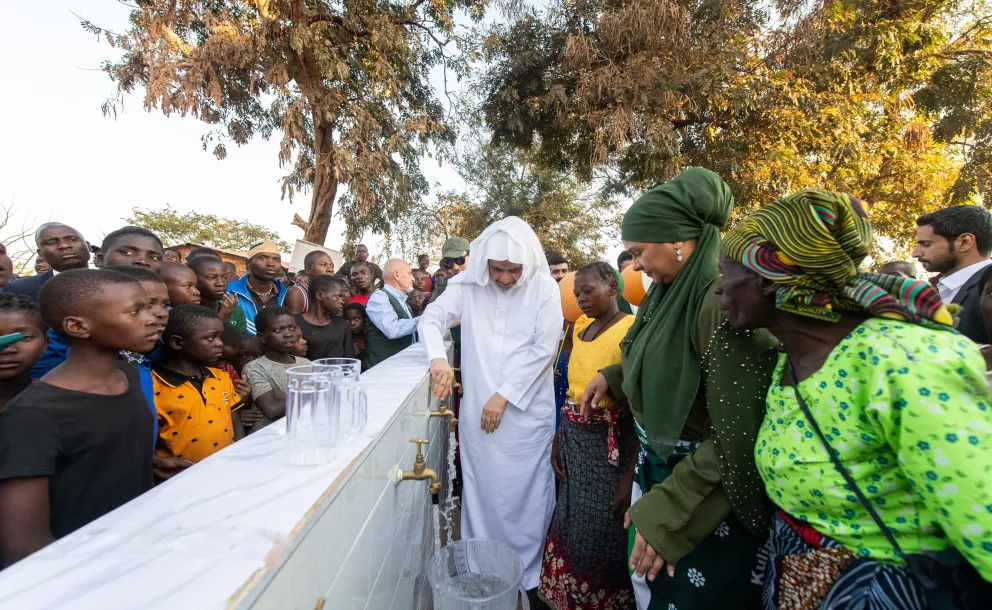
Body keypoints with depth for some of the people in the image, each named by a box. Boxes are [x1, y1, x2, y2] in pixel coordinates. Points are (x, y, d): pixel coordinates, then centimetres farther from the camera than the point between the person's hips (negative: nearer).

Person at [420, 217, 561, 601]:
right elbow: (431, 318, -1)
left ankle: (528, 577, 31)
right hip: (477, 410, 2)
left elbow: (544, 349, -10)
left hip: (528, 411, -1)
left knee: (526, 495, 9)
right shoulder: (468, 284, -2)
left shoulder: (544, 287, -7)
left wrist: (504, 396, -11)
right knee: (480, 493, 14)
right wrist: (438, 358, -22)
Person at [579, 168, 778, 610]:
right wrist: (612, 377, 7)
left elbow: (736, 437, -26)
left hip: (706, 500, -8)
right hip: (658, 472, 8)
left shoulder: (724, 300, -26)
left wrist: (666, 513, -23)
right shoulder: (668, 291, 1)